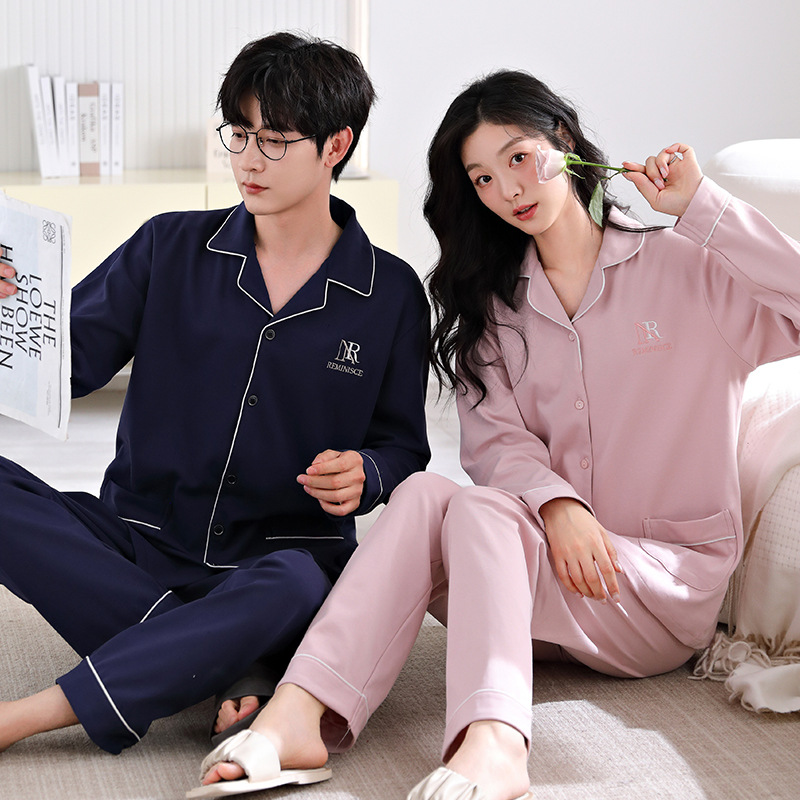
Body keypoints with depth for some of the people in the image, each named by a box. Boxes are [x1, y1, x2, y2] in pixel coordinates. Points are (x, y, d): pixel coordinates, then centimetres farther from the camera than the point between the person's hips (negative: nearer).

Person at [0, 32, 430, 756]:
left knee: (295, 587, -40)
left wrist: (364, 476, -11)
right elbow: (69, 362, 1)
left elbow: (402, 444, 12)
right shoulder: (170, 249, 5)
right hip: (138, 544, 2)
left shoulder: (391, 294, 4)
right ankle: (202, 659, -27)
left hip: (280, 554, -2)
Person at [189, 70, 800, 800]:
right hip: (547, 551, 4)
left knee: (480, 512, -31)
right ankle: (300, 713, -45)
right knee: (424, 494, -27)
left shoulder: (684, 268, 3)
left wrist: (701, 204, -15)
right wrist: (554, 502, -21)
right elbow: (496, 437, 0)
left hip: (672, 580, -4)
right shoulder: (496, 302, 16)